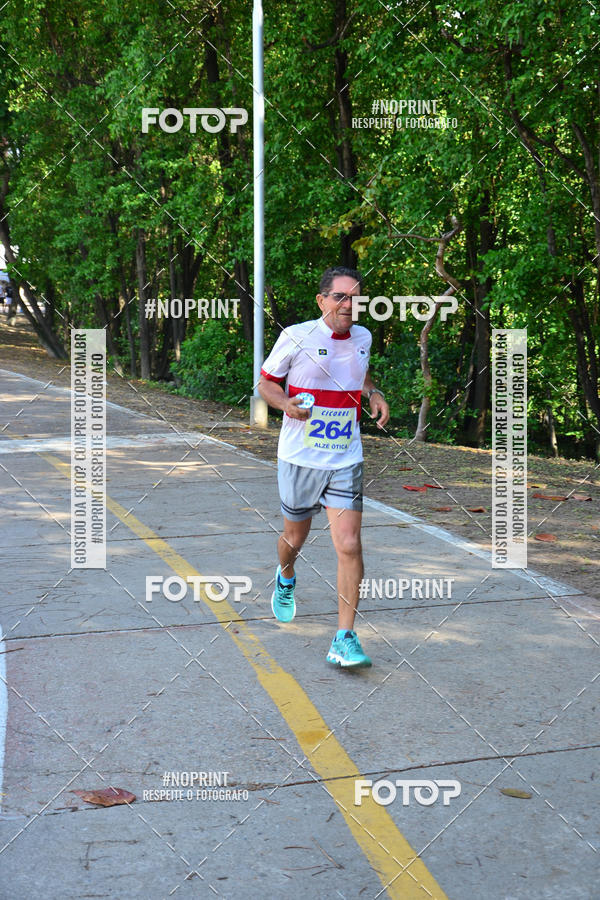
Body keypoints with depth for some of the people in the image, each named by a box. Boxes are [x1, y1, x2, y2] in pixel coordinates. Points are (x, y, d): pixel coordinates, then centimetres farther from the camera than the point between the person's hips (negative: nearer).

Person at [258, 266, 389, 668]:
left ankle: (345, 639, -4)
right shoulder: (297, 336, -9)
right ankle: (286, 578, 52)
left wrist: (374, 393, 6)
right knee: (295, 537, 15)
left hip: (345, 460, 2)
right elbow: (266, 381, 1)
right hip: (299, 458, -2)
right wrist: (285, 403, -20)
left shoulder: (362, 337, 5)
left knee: (349, 546, -10)